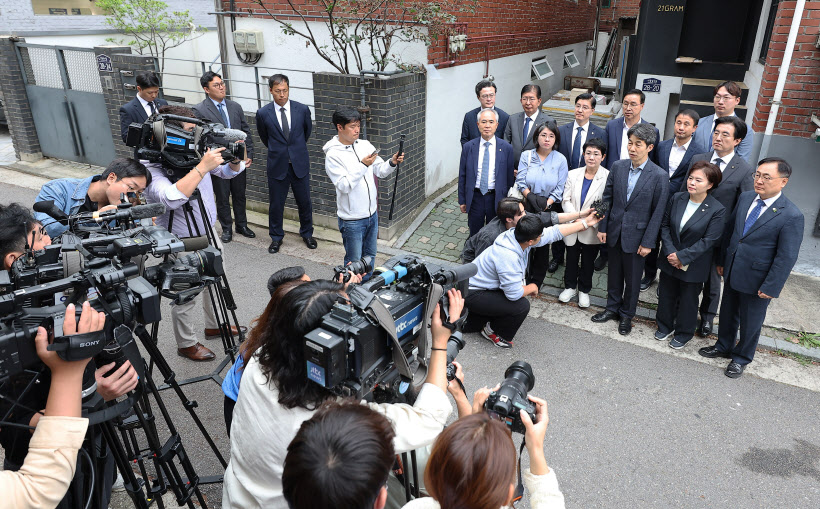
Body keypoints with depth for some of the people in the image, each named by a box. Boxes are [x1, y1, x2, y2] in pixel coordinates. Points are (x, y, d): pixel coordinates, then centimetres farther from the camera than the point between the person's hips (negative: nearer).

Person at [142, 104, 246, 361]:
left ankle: (215, 325, 47)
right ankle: (186, 344, 28)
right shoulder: (151, 167, -23)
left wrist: (235, 160, -14)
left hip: (208, 233, 8)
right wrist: (202, 167, -38)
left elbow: (227, 172, 9)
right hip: (182, 243, -8)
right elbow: (172, 198, -41)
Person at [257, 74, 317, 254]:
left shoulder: (302, 109, -5)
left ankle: (307, 233, 31)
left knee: (304, 201, 11)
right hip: (277, 165, -1)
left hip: (300, 164, 1)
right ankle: (276, 237, 27)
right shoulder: (263, 113, -7)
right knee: (276, 203, 9)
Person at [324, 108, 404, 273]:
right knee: (354, 261, 6)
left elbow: (380, 171, 6)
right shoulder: (333, 155, -15)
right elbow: (344, 185, -22)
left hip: (372, 213, 6)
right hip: (352, 219, -6)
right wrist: (363, 165, -27)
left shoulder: (365, 145, 2)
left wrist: (392, 162, -13)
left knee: (370, 255, 21)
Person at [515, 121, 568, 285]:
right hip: (528, 207, 1)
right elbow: (520, 181, -5)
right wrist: (531, 197, -19)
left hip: (550, 208, -1)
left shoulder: (560, 159, -2)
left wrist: (547, 203, -16)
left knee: (542, 243, 4)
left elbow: (560, 187, -4)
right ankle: (525, 276, 20)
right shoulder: (526, 156, 0)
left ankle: (537, 280, 17)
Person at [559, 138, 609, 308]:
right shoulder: (573, 174, 0)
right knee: (571, 259, 17)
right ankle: (570, 287, 37)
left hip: (592, 230, -2)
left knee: (588, 262, 13)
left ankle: (584, 290, 33)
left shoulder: (608, 177, -11)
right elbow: (566, 200, -3)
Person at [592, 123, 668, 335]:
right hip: (615, 232, 3)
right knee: (614, 274, 17)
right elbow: (607, 199, 5)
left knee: (633, 279, 11)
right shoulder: (617, 167, -1)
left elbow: (658, 213, -10)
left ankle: (627, 315, 29)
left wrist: (648, 242, -11)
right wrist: (602, 227, 3)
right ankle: (612, 308, 35)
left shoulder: (659, 176, -12)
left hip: (636, 236, -3)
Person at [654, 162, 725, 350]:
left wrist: (682, 256, -22)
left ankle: (683, 334, 35)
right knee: (666, 295, 19)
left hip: (693, 266, -4)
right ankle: (664, 326, 41)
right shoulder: (677, 199, -6)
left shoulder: (717, 210, -18)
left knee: (688, 300, 13)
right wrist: (670, 252, -13)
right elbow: (665, 225, -2)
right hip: (669, 261, 4)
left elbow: (709, 241, -19)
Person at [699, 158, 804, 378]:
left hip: (756, 281, -5)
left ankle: (742, 358, 37)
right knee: (728, 313, 24)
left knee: (750, 322, 15)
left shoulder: (791, 216, -21)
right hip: (732, 273, 5)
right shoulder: (745, 198, -3)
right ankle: (723, 346, 47)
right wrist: (722, 261, 12)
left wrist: (770, 287, -17)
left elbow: (786, 257, -18)